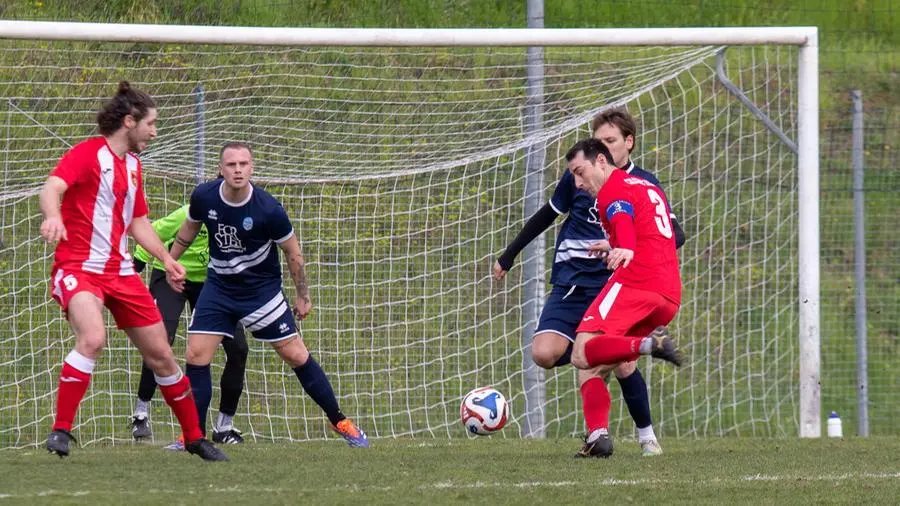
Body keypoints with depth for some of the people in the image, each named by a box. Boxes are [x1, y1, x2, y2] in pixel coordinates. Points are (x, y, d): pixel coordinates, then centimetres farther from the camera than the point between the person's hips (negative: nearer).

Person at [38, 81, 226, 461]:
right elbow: (52, 188, -26)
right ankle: (61, 430, -24)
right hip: (79, 269, -8)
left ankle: (194, 438, 22)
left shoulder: (133, 165, 15)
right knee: (93, 339, -32)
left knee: (160, 354, 9)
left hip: (120, 271, 8)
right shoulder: (88, 154, -9)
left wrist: (166, 259, 13)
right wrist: (52, 216, -47)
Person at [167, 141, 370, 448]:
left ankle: (340, 423, 13)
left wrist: (303, 296, 1)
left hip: (262, 290, -3)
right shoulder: (204, 197, -14)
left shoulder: (268, 210, -23)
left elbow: (292, 252, -7)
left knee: (297, 356, 0)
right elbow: (190, 227, 10)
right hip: (219, 287, 3)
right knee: (196, 355, -9)